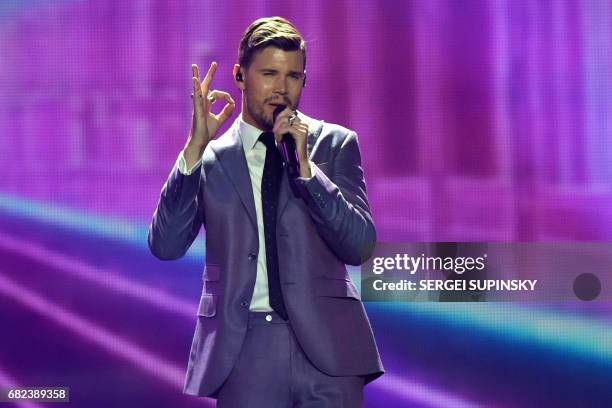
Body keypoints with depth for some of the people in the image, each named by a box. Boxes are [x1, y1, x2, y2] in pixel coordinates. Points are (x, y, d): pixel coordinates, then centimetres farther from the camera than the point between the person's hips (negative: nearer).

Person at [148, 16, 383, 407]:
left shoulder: (335, 144, 8)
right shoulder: (209, 158, 7)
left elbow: (359, 247, 0)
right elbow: (165, 246, -4)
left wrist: (304, 165, -10)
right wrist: (195, 147, -11)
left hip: (325, 345, 0)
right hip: (242, 349, 0)